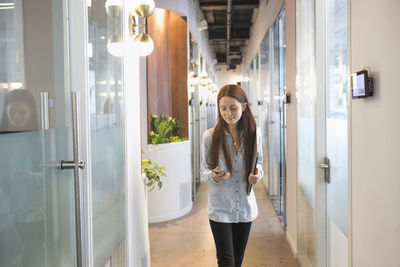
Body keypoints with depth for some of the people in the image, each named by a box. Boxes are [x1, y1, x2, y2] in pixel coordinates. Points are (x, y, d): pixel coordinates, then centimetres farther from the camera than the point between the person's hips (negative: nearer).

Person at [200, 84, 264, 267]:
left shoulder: (253, 134, -4)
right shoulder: (210, 136, -10)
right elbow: (204, 169, -1)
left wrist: (258, 173, -12)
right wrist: (213, 176, -24)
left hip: (245, 206, 3)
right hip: (220, 208, -3)